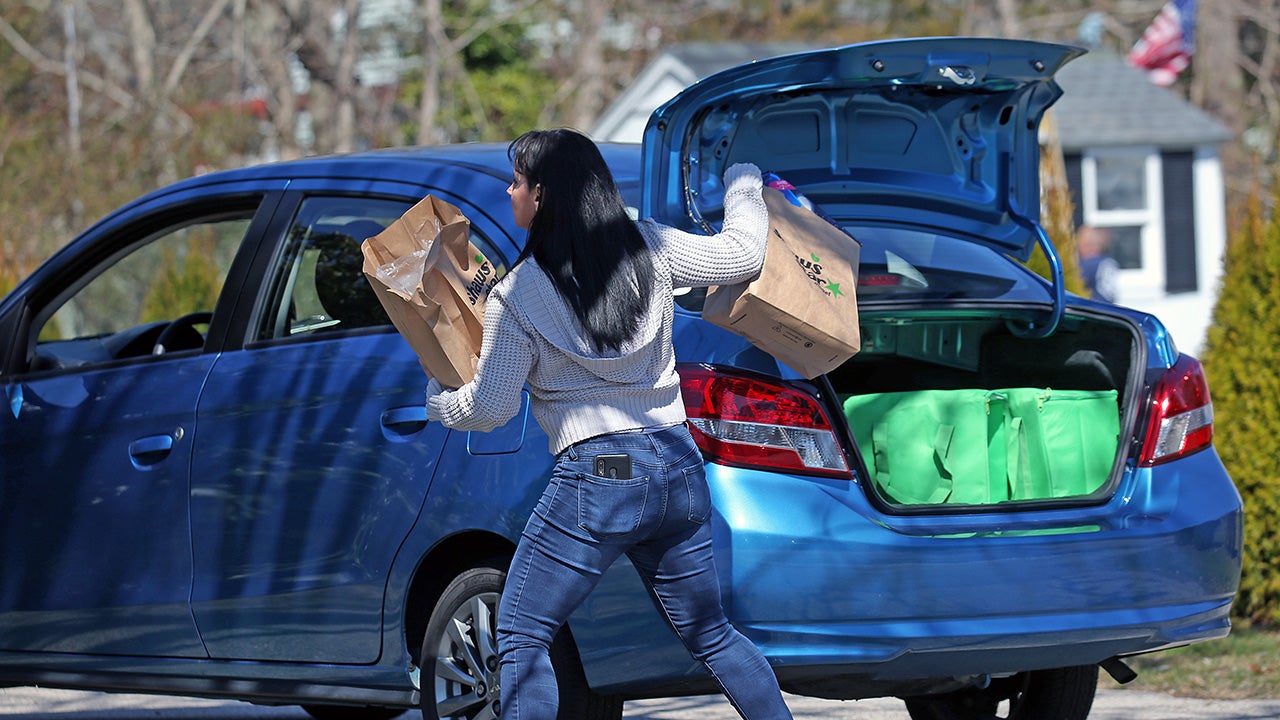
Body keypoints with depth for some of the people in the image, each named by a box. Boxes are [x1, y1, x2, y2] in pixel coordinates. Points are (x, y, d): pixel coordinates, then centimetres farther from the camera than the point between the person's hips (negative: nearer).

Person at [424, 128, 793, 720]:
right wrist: (741, 184, 28)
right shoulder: (651, 249, 2)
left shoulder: (515, 297, -7)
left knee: (520, 638, 3)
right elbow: (742, 253, 9)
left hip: (596, 481, -6)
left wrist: (435, 400, 20)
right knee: (710, 633, 19)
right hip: (679, 470, 6)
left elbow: (489, 408, -1)